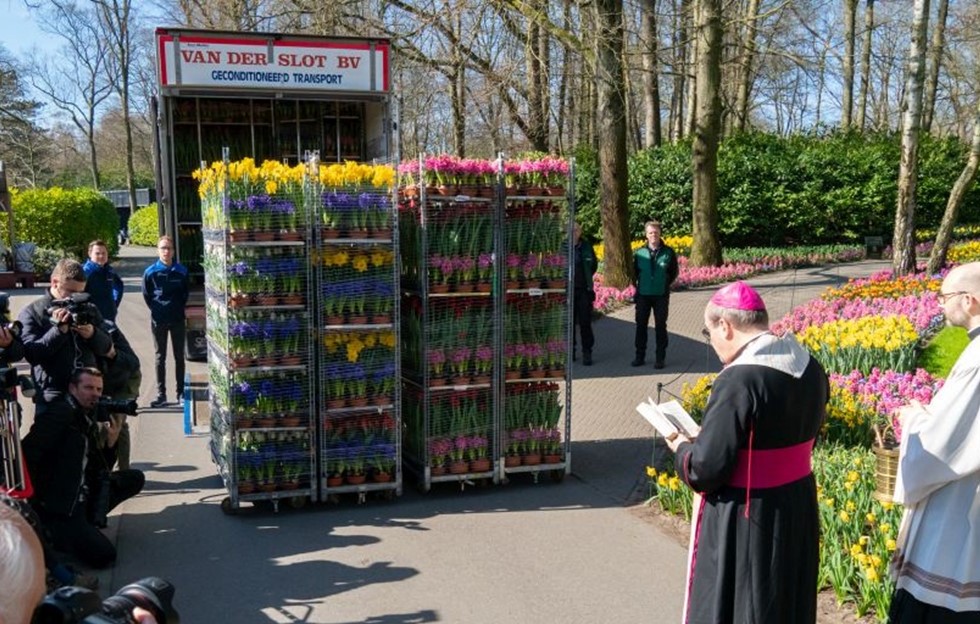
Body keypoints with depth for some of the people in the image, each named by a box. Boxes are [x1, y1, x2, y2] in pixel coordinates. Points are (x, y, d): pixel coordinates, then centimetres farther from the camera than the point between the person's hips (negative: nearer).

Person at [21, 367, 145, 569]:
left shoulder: (88, 419, 13)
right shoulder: (61, 412, -12)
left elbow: (98, 470, 15)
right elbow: (27, 452, -23)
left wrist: (111, 442, -2)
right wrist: (33, 500, -19)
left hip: (82, 496, 9)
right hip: (59, 503, -9)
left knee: (135, 478, 7)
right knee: (104, 554, -17)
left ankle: (87, 519, 4)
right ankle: (47, 532, 0)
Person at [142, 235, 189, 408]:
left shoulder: (181, 271, -4)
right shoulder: (151, 272, -5)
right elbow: (146, 295, 5)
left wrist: (179, 308, 3)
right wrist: (156, 309, 1)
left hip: (177, 319, 0)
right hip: (158, 320, 0)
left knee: (179, 357, 7)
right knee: (160, 358, 6)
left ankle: (180, 393, 14)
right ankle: (161, 394, 11)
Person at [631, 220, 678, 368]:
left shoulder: (668, 252, -3)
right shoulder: (639, 252, 0)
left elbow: (674, 272, 7)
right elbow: (634, 271, 11)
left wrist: (665, 285, 0)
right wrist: (638, 285, 3)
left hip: (661, 295, -1)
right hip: (643, 295, 2)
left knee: (660, 326, 5)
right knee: (641, 325, 7)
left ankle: (661, 358, 12)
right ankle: (640, 356, 17)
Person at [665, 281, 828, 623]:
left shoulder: (739, 380, -25)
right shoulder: (811, 369, -1)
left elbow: (705, 470, -23)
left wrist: (682, 447, -1)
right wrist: (704, 438, 15)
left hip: (744, 521, -7)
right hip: (798, 509, 7)